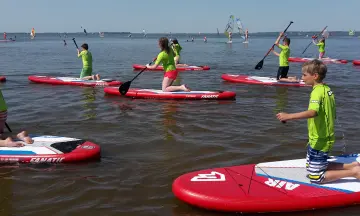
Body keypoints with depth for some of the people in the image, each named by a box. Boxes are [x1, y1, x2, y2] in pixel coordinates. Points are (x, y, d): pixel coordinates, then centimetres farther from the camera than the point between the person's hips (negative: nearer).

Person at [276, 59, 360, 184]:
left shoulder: (317, 91, -20)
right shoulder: (327, 89, 8)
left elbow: (313, 112, -39)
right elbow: (332, 114, 17)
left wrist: (289, 116, -44)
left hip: (319, 142, -9)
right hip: (326, 138, 9)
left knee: (315, 178, 0)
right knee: (311, 167, 22)